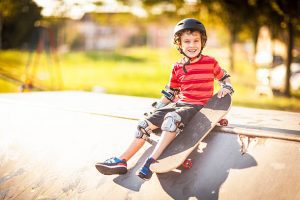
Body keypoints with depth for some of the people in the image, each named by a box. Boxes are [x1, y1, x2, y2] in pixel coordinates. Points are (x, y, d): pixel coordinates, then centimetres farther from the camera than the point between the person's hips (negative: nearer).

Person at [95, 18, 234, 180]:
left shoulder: (210, 62, -1)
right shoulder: (177, 68, 10)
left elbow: (224, 77, 15)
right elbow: (170, 92, 20)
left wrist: (226, 88, -6)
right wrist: (157, 108, 16)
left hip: (199, 106, -5)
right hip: (179, 103, 5)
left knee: (172, 118, -36)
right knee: (146, 123, -10)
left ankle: (151, 161, -35)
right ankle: (121, 161, -8)